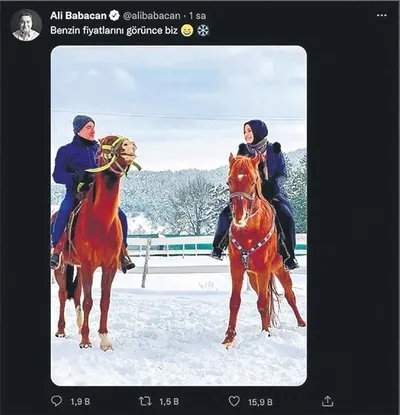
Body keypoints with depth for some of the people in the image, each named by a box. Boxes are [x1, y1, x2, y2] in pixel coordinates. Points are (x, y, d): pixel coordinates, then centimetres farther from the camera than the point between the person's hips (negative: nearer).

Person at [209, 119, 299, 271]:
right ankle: (218, 248, 4)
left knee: (286, 217, -27)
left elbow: (282, 174, -3)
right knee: (226, 214, -15)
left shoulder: (274, 150, -2)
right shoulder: (243, 150, 4)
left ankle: (288, 256, -16)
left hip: (272, 193, -2)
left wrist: (274, 184, -24)